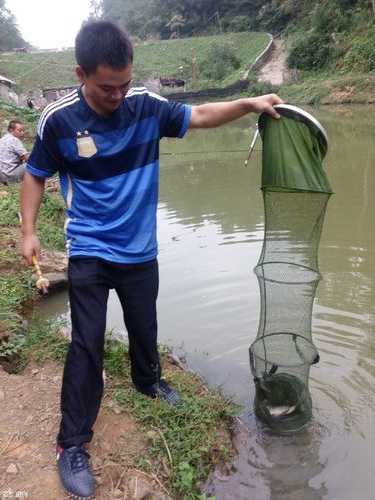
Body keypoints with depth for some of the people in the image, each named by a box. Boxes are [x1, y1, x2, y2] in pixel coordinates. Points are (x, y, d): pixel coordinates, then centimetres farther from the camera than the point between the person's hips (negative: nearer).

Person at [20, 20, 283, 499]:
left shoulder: (146, 106, -8)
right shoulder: (59, 119, -13)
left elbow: (199, 115, 4)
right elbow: (35, 174, 1)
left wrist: (248, 103, -8)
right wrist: (28, 231, -4)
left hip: (140, 250, 3)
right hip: (89, 253, -3)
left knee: (144, 326, 19)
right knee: (87, 343, -2)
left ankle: (148, 381, 50)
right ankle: (72, 445, 14)